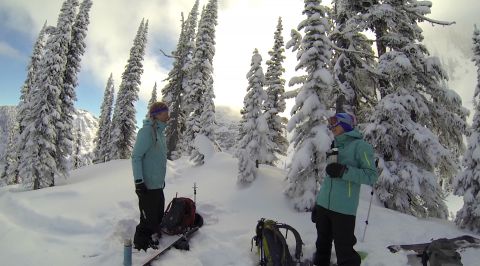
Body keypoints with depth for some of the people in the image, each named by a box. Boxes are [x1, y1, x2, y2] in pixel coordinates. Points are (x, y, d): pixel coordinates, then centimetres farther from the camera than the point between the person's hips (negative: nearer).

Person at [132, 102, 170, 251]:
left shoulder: (160, 132, 12)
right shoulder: (147, 131, -16)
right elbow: (136, 156, -18)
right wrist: (138, 181, -21)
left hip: (158, 184, 9)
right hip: (147, 185, -9)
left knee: (158, 215, 18)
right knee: (149, 217, 2)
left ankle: (149, 238, 35)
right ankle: (140, 244, 22)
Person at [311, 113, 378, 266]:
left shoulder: (360, 145, -3)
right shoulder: (335, 147, 17)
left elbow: (371, 176, -11)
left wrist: (344, 171, -21)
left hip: (343, 209, -7)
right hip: (323, 206, 7)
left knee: (344, 251, -2)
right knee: (322, 246, 17)